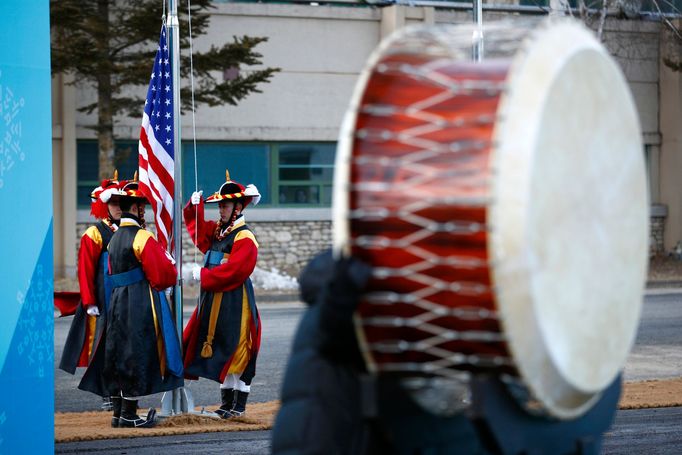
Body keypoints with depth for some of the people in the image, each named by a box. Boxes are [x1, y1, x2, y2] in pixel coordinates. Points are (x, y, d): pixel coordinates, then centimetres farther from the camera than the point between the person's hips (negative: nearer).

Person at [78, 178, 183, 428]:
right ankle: (129, 414, -2)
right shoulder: (143, 238, -13)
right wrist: (169, 263, 9)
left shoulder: (114, 238, 13)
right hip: (141, 307, -8)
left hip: (117, 304, 8)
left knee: (118, 356, 11)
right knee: (137, 355, -3)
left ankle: (118, 412, 16)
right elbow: (163, 276, -13)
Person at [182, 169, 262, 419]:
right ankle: (226, 403, 18)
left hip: (234, 302, -9)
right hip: (213, 300, 9)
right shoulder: (217, 231, 14)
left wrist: (204, 275, -16)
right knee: (218, 351, 11)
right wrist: (195, 206, 8)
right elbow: (196, 226, 27)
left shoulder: (244, 238, -11)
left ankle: (239, 406, 0)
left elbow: (234, 270, -20)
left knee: (237, 351, -5)